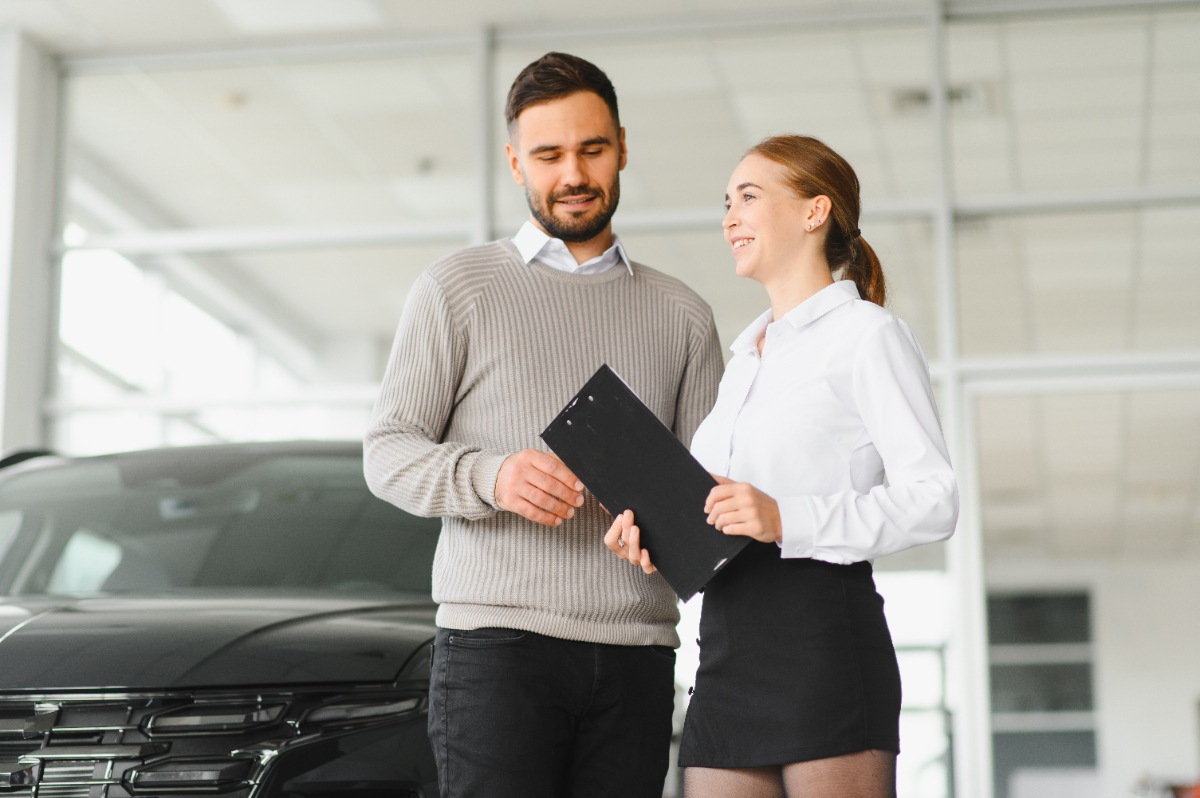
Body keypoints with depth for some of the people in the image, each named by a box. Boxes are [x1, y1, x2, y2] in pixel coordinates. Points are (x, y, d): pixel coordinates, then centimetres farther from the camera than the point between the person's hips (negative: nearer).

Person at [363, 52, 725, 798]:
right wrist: (491, 477, -16)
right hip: (497, 641, -3)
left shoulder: (681, 314, 19)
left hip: (636, 652, 3)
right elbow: (388, 453, 4)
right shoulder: (459, 287, 10)